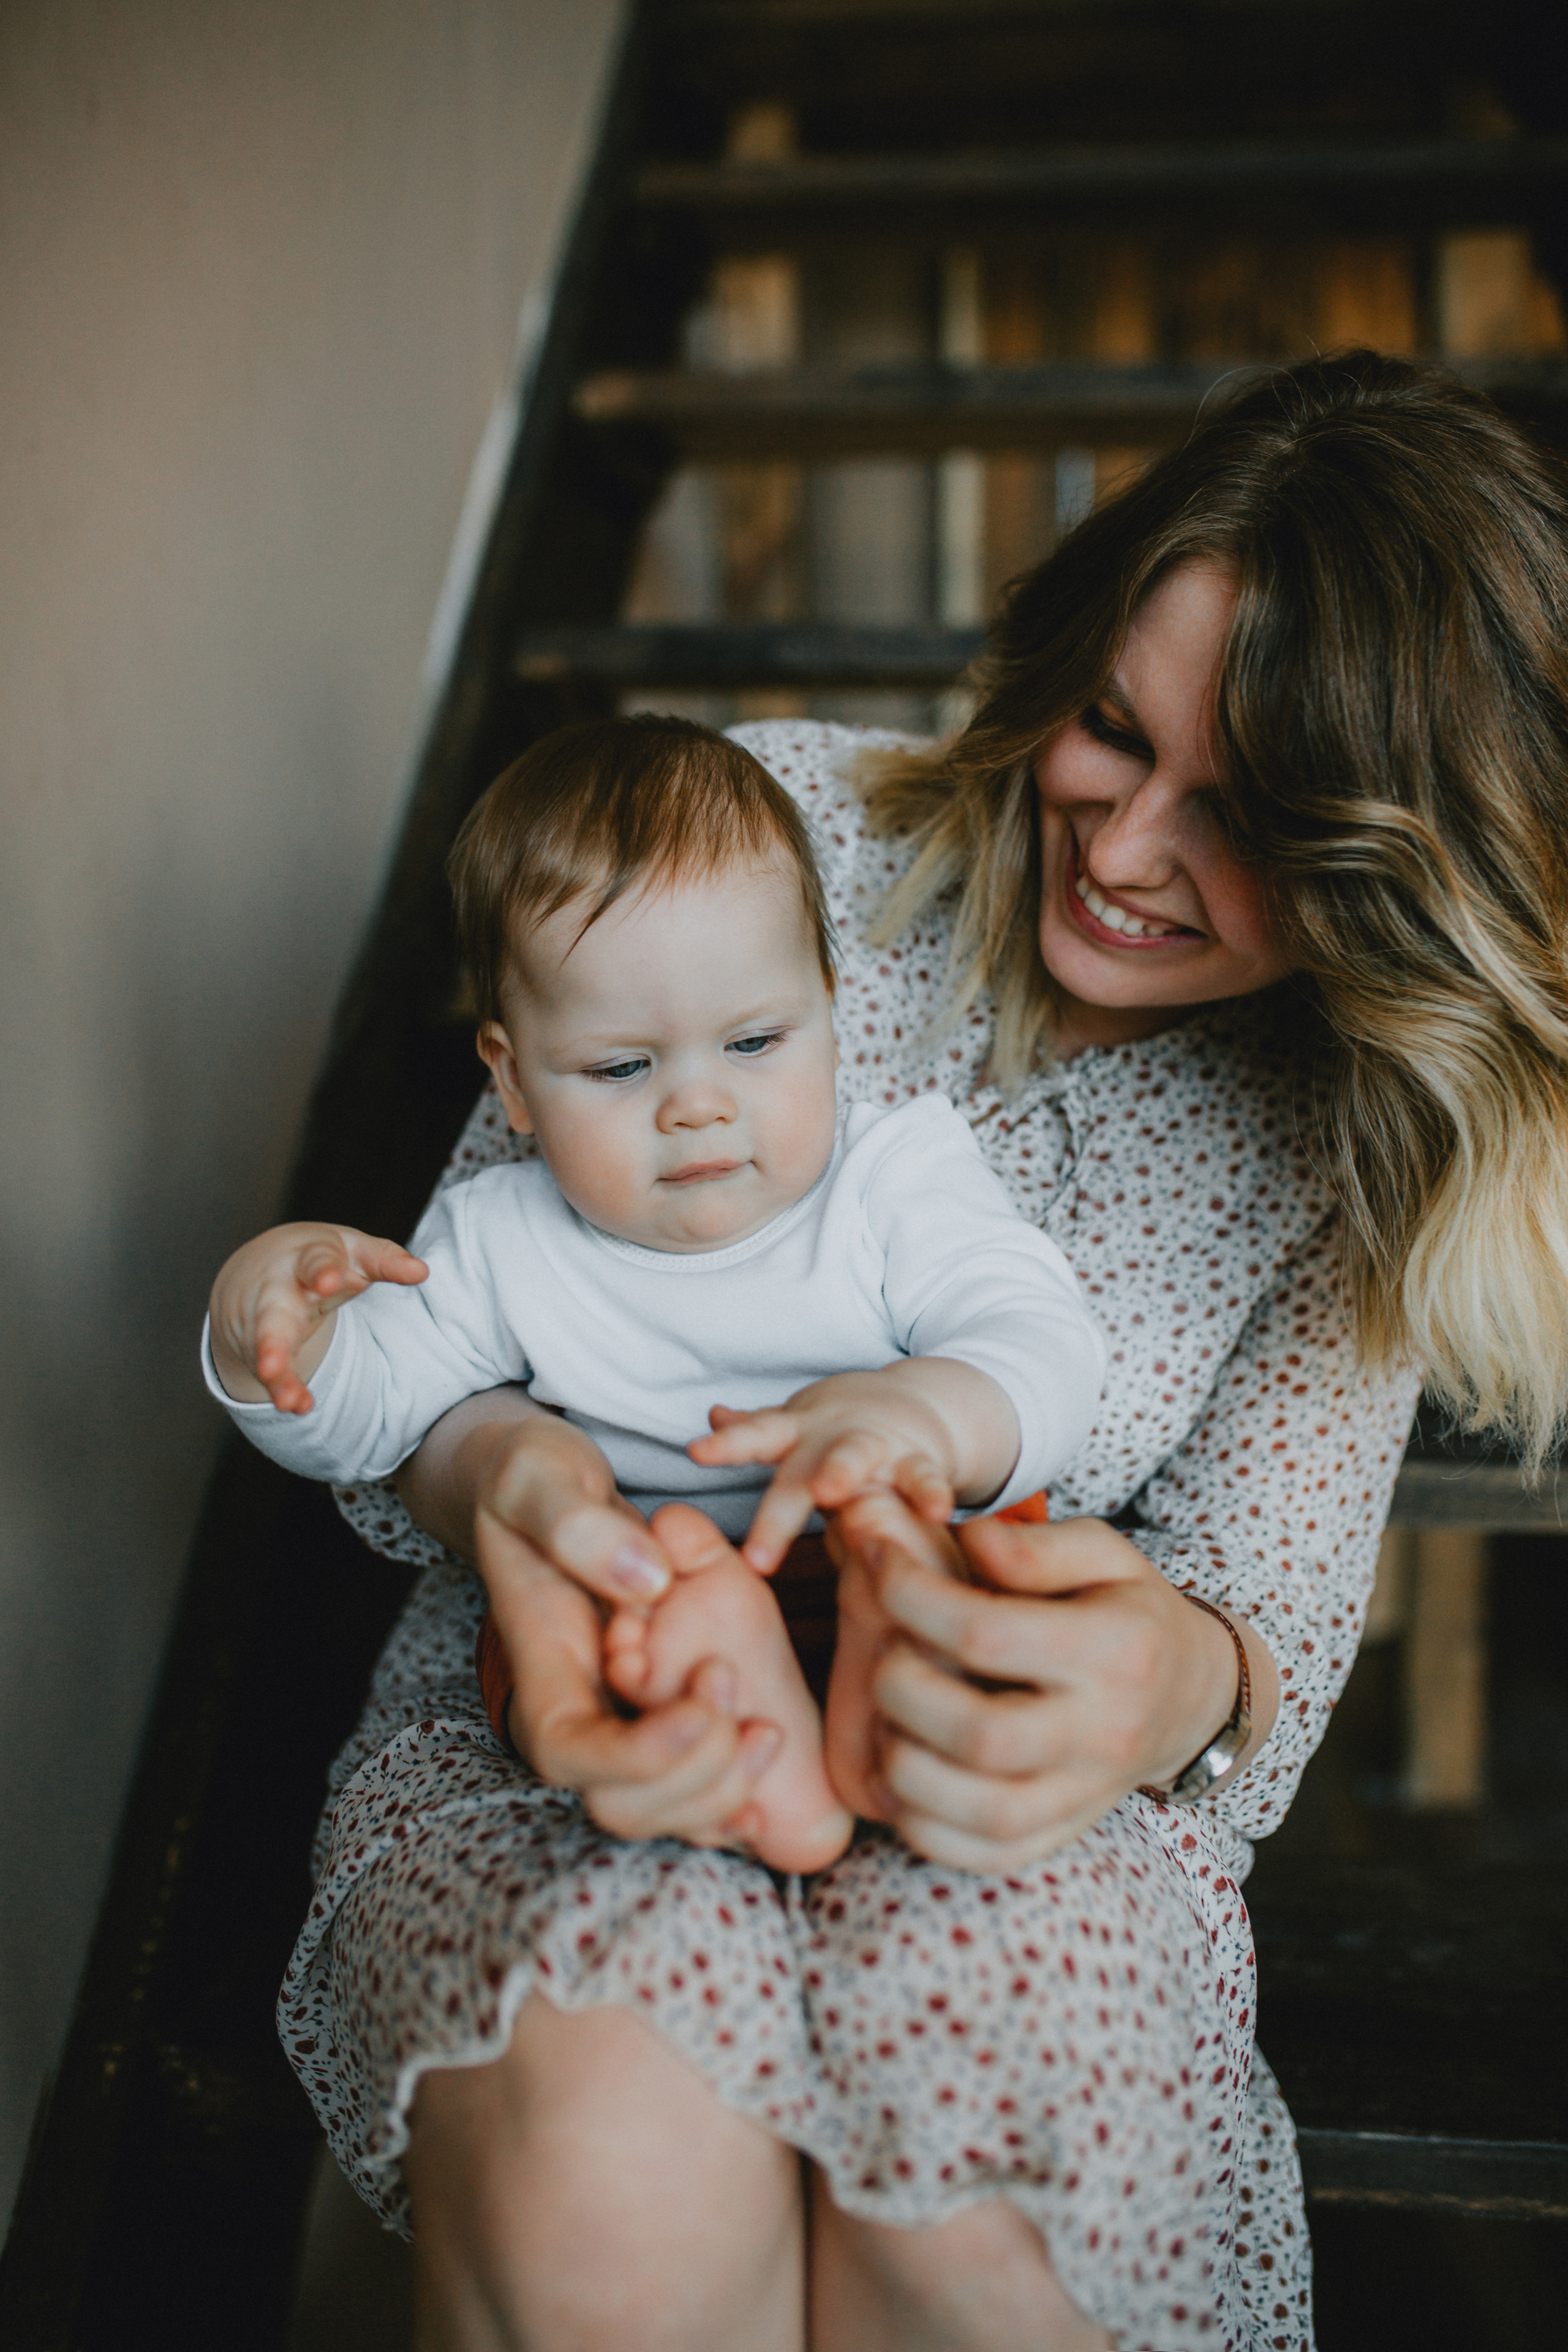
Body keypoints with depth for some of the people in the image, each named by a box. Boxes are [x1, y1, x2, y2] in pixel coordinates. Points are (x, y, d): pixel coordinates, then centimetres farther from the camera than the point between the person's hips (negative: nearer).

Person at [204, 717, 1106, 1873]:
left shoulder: (899, 1177, -3)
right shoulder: (502, 1247, 4)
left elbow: (1047, 1344, -16)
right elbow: (359, 1419, 9)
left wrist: (929, 1412, -42)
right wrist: (264, 1333, -16)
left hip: (903, 1563, -1)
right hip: (631, 1586, 2)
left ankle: (885, 1717, -56)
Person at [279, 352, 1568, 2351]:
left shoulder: (1359, 1139, 0)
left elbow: (1274, 1605, -6)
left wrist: (1184, 1684, -34)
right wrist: (489, 1472, -30)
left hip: (1005, 1767, 1)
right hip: (587, 1701, 0)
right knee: (610, 2183, -34)